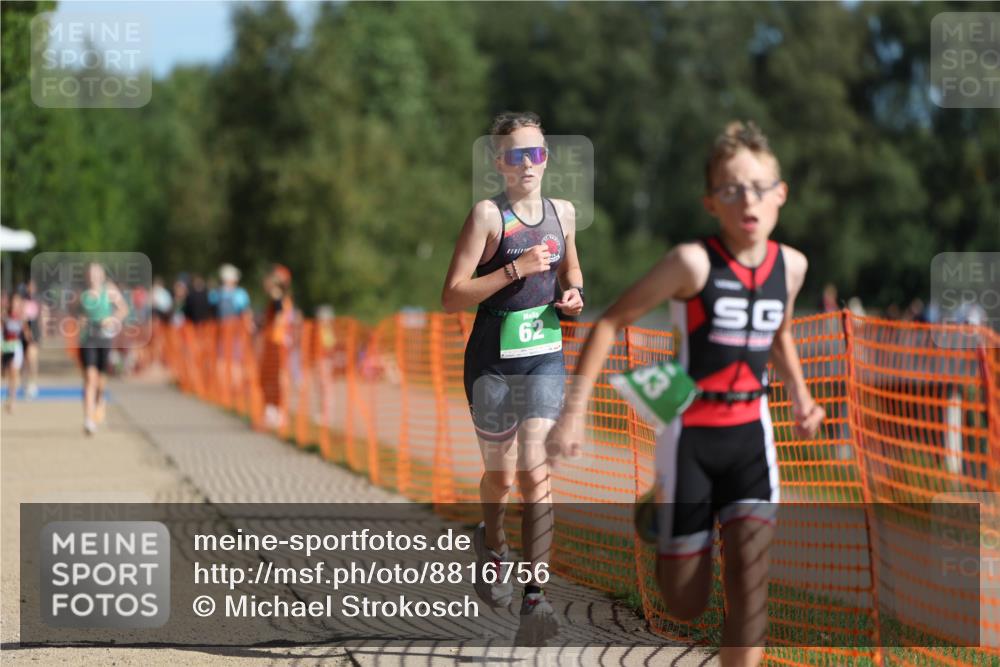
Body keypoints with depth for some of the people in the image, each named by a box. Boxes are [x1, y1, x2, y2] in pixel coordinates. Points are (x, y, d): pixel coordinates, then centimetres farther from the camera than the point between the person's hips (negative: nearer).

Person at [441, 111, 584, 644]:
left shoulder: (562, 213, 5)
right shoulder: (488, 214, -11)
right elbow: (452, 297, -16)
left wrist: (574, 293, 4)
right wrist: (516, 269, -23)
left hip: (545, 359, 2)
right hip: (493, 363, -2)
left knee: (535, 474, -11)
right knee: (501, 476, 14)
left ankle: (534, 599, -14)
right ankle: (492, 544, 47)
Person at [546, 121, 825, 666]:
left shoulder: (790, 266, 1)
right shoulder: (694, 262, -16)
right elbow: (611, 322, -10)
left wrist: (800, 397, 6)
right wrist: (574, 411, -14)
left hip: (750, 436, 3)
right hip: (690, 436, -3)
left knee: (750, 574, -16)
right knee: (685, 605, 4)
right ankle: (654, 518, 40)